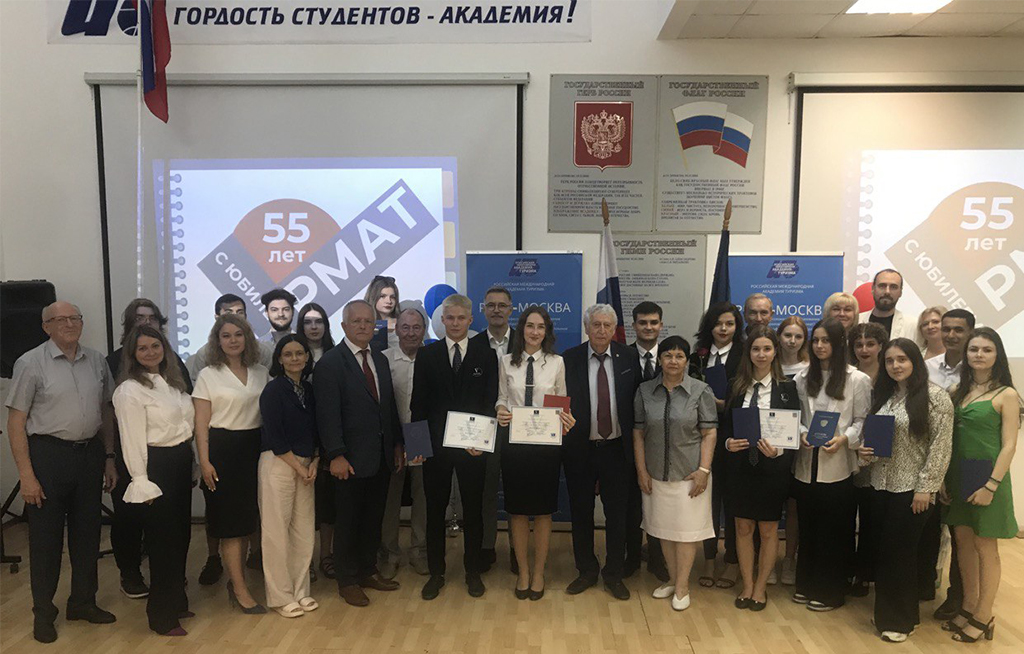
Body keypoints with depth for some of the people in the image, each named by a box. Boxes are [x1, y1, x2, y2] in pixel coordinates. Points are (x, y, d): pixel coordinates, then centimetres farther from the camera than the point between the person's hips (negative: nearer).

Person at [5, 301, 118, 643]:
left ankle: (83, 602, 30)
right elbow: (16, 422, -7)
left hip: (90, 453, 4)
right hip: (48, 454, -4)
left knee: (87, 532, 13)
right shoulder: (31, 363, -7)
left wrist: (109, 458, 10)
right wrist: (26, 475, -10)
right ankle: (43, 613, 23)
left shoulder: (96, 361, 6)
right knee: (45, 537, 7)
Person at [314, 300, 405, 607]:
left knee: (373, 519, 16)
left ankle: (368, 571, 32)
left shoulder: (380, 360, 11)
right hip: (351, 460, -6)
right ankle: (347, 581, 23)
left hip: (381, 457, 6)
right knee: (348, 521, 8)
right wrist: (336, 455, -20)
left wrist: (397, 444, 10)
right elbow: (328, 414, -16)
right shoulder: (330, 363, -11)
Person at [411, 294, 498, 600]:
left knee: (473, 509, 9)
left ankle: (472, 571, 24)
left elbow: (491, 402, -1)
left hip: (473, 445, -1)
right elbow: (418, 402, 3)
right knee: (435, 509, 9)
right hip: (435, 445, 1)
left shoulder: (486, 355, 2)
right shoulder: (427, 355, 4)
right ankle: (436, 572, 23)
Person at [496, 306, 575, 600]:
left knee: (543, 510, 9)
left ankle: (539, 572, 26)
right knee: (517, 509, 9)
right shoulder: (506, 362, 2)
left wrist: (566, 418, -17)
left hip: (546, 441, -1)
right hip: (514, 441, 1)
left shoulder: (556, 363, 0)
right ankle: (523, 570, 27)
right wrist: (501, 412, -14)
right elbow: (501, 398, 8)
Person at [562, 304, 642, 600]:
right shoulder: (569, 359, -5)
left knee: (618, 514, 9)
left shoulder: (628, 358, -2)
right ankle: (586, 571, 31)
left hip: (616, 449, 0)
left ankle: (614, 574, 27)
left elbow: (638, 400, 1)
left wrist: (635, 444, -3)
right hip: (579, 449, 0)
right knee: (581, 514, 12)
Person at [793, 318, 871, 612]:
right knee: (808, 525, 13)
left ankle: (830, 591, 21)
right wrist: (801, 433, -9)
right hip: (806, 463, 4)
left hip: (838, 466, -3)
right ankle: (807, 585, 28)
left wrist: (844, 439, -18)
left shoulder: (857, 380, -4)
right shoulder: (803, 378, 7)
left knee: (834, 530, 6)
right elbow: (795, 416, 10)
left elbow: (862, 420, -3)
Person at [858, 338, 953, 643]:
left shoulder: (935, 396, -10)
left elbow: (941, 446, -12)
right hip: (881, 484, 6)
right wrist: (866, 451, -4)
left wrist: (925, 487, -15)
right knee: (882, 550, 11)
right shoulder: (882, 394, 9)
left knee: (900, 552, 3)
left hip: (911, 488, -6)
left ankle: (902, 618, 20)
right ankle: (885, 612, 27)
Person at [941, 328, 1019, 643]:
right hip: (957, 475, 5)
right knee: (963, 541, 12)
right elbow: (948, 438, 8)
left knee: (985, 547, 4)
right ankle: (968, 607, 26)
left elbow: (1009, 445, -11)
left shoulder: (1006, 395, -7)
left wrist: (992, 485, -17)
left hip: (986, 477, -5)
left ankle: (984, 617, 17)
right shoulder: (959, 391, 7)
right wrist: (942, 479, 4)